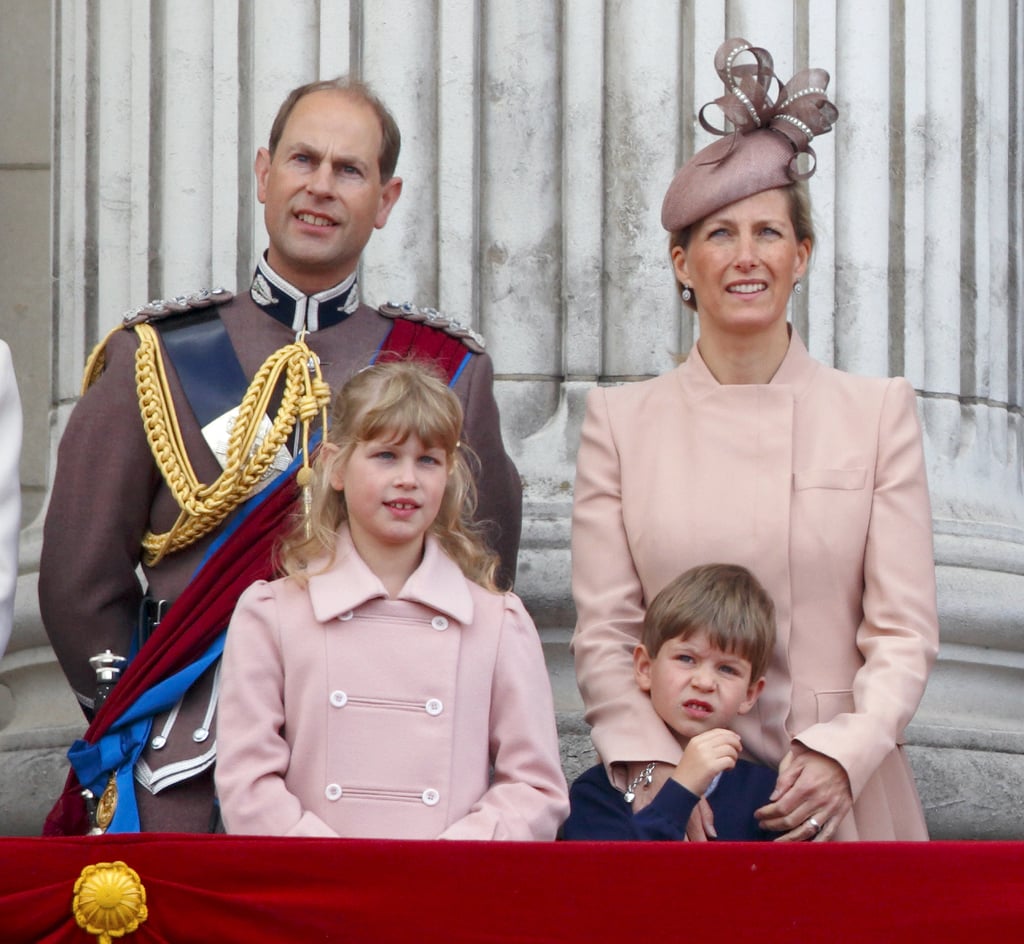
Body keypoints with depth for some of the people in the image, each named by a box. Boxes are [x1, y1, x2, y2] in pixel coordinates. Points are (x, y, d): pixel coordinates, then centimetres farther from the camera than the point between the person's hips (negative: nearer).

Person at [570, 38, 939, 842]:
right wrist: (657, 773, -11)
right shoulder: (621, 422, 6)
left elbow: (904, 631, 1)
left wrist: (844, 753, -14)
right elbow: (603, 634, 2)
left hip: (839, 801, 0)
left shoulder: (879, 412, 5)